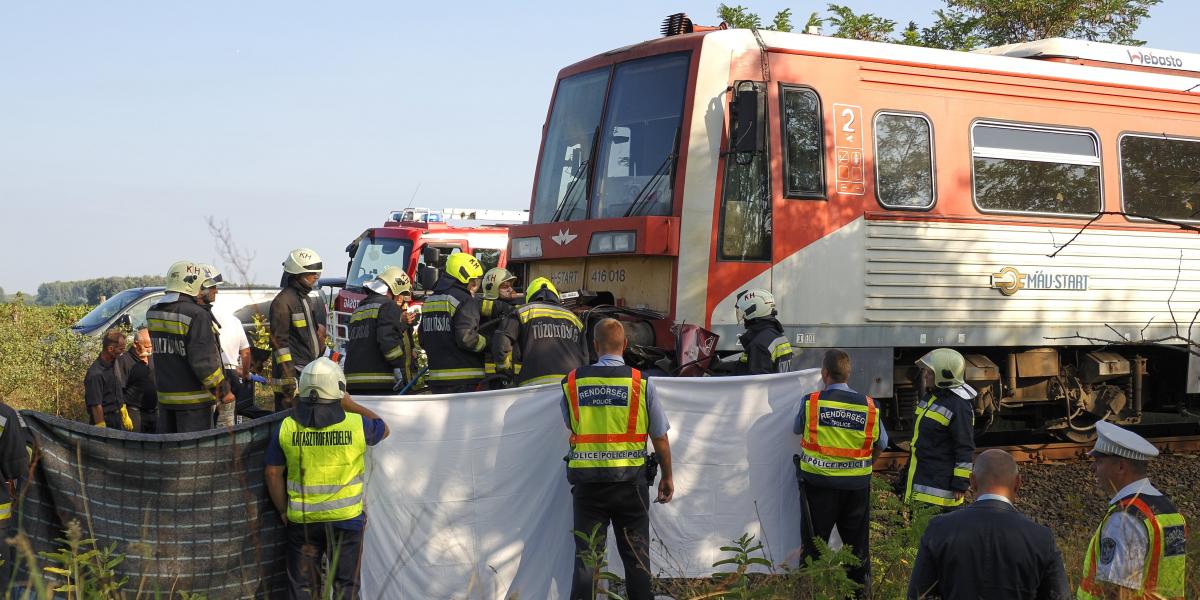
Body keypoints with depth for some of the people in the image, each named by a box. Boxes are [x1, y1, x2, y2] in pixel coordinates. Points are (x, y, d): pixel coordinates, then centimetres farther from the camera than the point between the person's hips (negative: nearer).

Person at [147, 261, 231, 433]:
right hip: (193, 399, -7)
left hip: (165, 394, 7)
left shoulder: (152, 313, 5)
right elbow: (204, 361, -20)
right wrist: (223, 390, -10)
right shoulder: (197, 316, -18)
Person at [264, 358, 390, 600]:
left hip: (301, 519, 2)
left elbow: (272, 473, -1)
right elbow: (383, 429, 11)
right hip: (346, 516, -1)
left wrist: (283, 511, 10)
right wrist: (351, 405, 15)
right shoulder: (356, 425, -11)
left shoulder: (286, 427, -7)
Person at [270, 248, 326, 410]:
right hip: (293, 373, -10)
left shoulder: (307, 299, 19)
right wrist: (287, 376, -21)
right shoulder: (283, 301, -11)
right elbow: (279, 341, -17)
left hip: (309, 371, 10)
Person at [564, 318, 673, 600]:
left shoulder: (572, 382, -1)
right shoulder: (639, 382, -5)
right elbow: (660, 438, 1)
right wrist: (667, 478, 14)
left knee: (586, 557, 6)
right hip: (630, 481, -1)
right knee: (636, 557, 8)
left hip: (586, 479, 1)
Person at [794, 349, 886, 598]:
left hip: (819, 483, -2)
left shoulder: (811, 402, -11)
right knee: (857, 542, 14)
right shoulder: (869, 406, -4)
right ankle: (861, 590, 20)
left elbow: (797, 429, 8)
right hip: (857, 486, 2)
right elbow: (881, 444, 9)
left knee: (814, 542, 9)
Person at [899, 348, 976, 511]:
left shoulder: (959, 406, -15)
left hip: (941, 482, -9)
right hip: (920, 479, 9)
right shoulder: (931, 397, 14)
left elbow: (965, 449, -16)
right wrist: (907, 471, 25)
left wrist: (961, 483, -17)